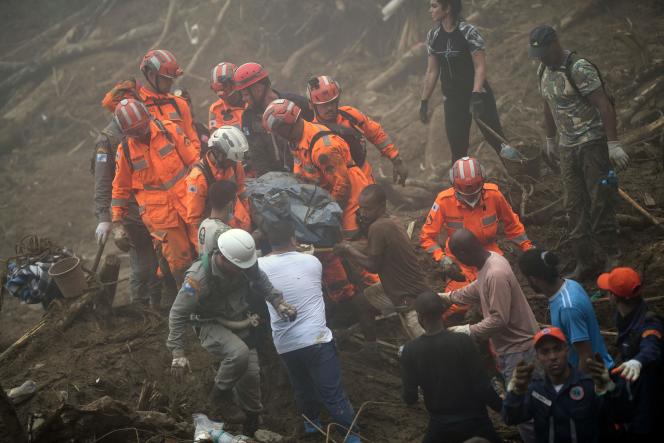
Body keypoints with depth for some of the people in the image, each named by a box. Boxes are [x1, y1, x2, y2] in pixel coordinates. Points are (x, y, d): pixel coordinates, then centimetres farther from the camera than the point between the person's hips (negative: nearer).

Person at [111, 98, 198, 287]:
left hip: (188, 200, 1)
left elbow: (193, 161, 4)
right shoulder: (125, 150, -3)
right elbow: (121, 187, 7)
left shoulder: (169, 130, -5)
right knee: (179, 260, 1)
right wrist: (117, 221, 8)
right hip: (160, 213, -1)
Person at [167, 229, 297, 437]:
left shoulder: (245, 264, -16)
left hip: (239, 324, 6)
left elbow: (261, 281, 7)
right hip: (211, 325, -6)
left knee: (251, 374, 6)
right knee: (239, 353, -33)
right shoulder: (199, 276, -32)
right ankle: (220, 396, -7)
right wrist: (178, 353, -27)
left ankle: (251, 430, 29)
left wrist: (278, 303, -9)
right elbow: (178, 313, -25)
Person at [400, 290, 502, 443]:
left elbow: (410, 398, -3)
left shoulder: (410, 351, -9)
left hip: (440, 425, 2)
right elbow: (482, 387, -14)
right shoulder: (462, 342, -15)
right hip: (474, 421, -1)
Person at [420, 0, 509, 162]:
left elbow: (480, 66, -17)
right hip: (452, 99, 5)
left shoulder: (468, 32, -14)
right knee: (457, 148, 6)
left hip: (477, 95, -4)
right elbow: (432, 71, 9)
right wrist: (424, 101, 9)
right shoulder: (433, 36, 2)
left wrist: (476, 95, -27)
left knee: (495, 140, -5)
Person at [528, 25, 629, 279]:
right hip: (567, 148, 7)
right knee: (574, 207, 6)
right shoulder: (543, 71, 7)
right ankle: (584, 264, 11)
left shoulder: (579, 69, -17)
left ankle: (612, 254, 10)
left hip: (592, 144, -7)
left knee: (600, 201, -6)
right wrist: (550, 140, 25)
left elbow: (603, 105, -19)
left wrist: (613, 144, -23)